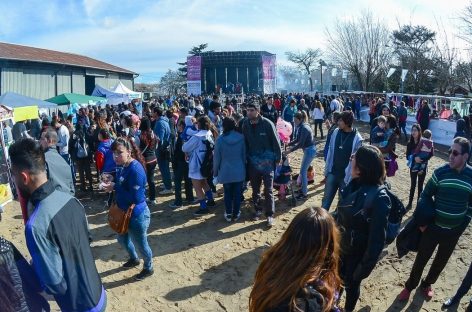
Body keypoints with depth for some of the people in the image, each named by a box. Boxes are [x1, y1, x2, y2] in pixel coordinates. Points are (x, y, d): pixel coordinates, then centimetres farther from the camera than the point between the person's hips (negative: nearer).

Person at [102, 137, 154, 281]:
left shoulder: (135, 169, -28)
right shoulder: (122, 166, -1)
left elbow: (136, 197, -31)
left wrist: (115, 187, -25)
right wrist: (111, 184, -9)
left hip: (137, 215, -9)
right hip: (124, 212, 9)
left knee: (140, 243, 12)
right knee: (122, 239, 28)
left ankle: (148, 268, 39)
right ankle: (134, 259, 56)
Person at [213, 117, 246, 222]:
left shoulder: (220, 139, -11)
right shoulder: (241, 138, -7)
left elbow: (216, 157, -5)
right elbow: (244, 154, 2)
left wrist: (215, 171, 7)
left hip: (226, 172, -1)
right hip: (239, 171, 1)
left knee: (228, 193, 13)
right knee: (237, 193, 11)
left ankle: (228, 214, 20)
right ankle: (236, 214, 19)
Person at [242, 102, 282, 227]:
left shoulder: (267, 123, -13)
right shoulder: (245, 124, -1)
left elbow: (275, 141, -8)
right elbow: (245, 142, 8)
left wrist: (278, 157, -7)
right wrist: (246, 157, 7)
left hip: (267, 161, -4)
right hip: (253, 161, 4)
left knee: (268, 190, 1)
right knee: (255, 189, 15)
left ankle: (270, 214, 12)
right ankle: (258, 209, 33)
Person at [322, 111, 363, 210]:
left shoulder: (357, 138, -15)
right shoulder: (336, 132, -2)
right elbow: (330, 152, 5)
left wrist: (350, 178, -14)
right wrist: (326, 170, 7)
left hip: (346, 176, -4)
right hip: (332, 173, 4)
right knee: (326, 199, 13)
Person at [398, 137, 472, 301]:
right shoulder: (440, 172, -13)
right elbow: (425, 196, -4)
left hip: (454, 232, 2)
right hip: (433, 227, -1)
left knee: (441, 262, 19)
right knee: (421, 259, 9)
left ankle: (427, 284, 43)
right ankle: (410, 286, 29)